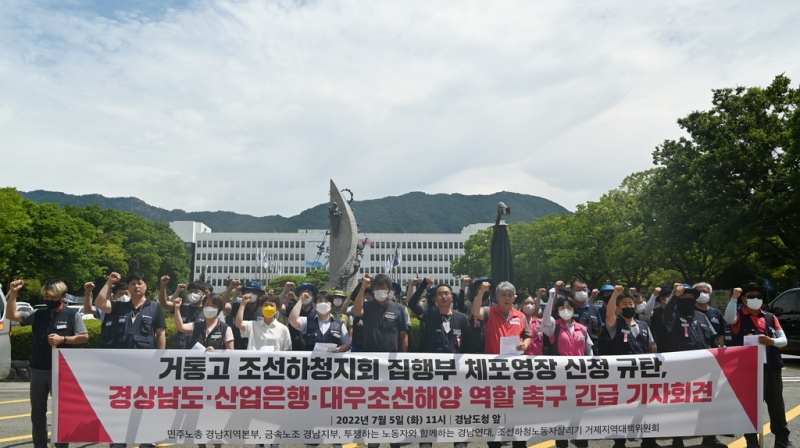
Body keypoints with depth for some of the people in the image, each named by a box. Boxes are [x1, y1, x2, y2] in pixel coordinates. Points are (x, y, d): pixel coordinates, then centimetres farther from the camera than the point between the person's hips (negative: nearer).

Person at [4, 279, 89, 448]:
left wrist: (63, 339, -17)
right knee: (37, 412, 13)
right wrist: (13, 294, -11)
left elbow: (84, 337, -5)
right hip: (37, 370, 4)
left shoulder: (72, 314, -3)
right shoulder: (38, 314, 6)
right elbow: (11, 315, 1)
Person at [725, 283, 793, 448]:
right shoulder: (739, 316, 0)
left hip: (772, 367, 4)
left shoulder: (770, 317, 13)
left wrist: (772, 341, -11)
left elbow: (783, 340, 10)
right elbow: (728, 318, -24)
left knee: (777, 405, 13)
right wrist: (734, 297, -32)